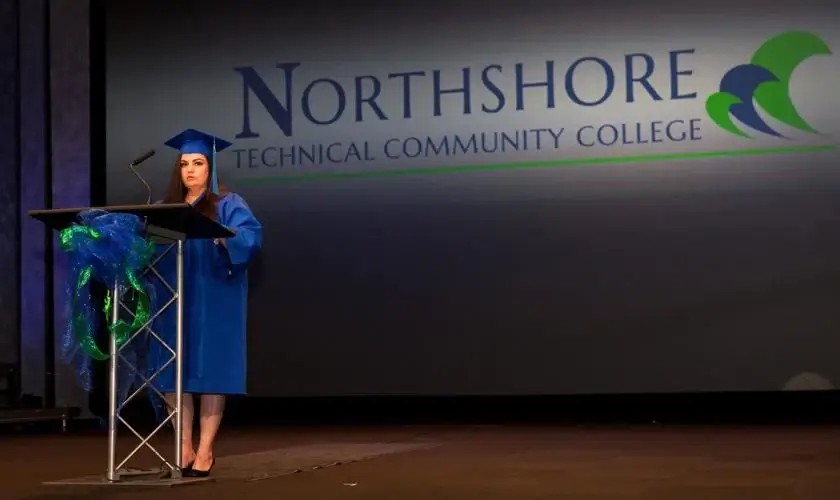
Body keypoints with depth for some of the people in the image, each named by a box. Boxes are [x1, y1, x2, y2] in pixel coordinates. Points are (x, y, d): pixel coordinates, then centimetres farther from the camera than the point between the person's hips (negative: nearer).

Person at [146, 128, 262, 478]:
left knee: (209, 372, -6)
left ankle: (205, 451, -3)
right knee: (175, 372, 0)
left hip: (211, 302, -4)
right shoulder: (165, 208, 16)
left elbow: (251, 235, -15)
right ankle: (185, 448, 4)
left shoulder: (227, 205, 2)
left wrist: (222, 236, -33)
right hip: (172, 300, 4)